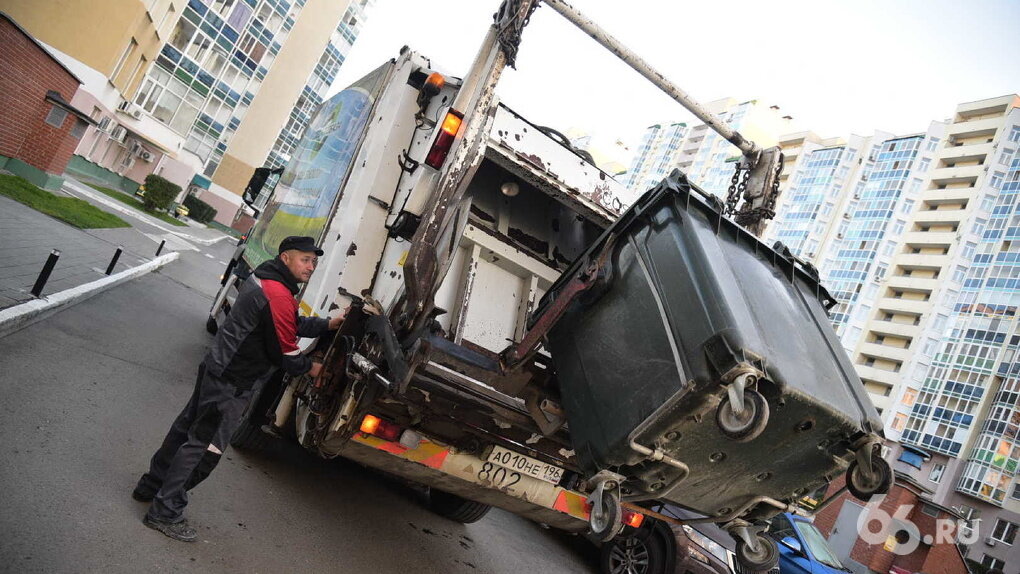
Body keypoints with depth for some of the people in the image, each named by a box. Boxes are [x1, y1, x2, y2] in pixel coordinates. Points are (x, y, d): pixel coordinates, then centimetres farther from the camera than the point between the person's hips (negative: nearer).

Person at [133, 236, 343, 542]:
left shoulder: (263, 277, 10)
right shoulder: (278, 296, -24)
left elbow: (291, 324, 17)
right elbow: (282, 353, -19)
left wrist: (328, 324, 7)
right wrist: (311, 367, -2)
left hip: (216, 368, 11)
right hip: (231, 383, -11)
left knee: (187, 427, 22)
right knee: (204, 446, -1)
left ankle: (152, 486, 38)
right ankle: (165, 512, 8)